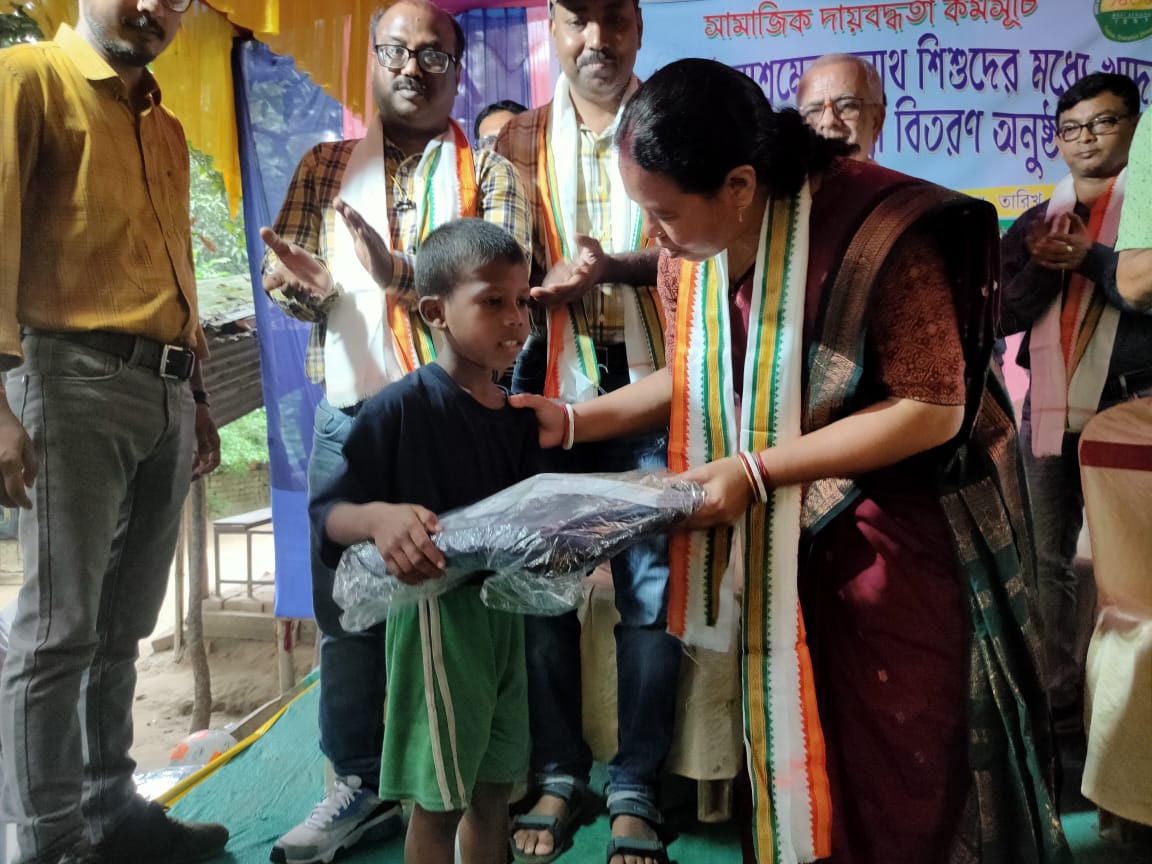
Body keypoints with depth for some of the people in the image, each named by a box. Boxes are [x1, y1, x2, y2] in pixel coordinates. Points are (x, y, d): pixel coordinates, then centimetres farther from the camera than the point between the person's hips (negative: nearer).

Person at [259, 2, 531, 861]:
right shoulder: (325, 166, 14)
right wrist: (302, 283, -15)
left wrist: (402, 271, -26)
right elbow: (285, 279, 9)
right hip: (347, 418, 3)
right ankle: (360, 783, 22)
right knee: (347, 604, 7)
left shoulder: (489, 173, 5)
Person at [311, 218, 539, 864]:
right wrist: (377, 517, -33)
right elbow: (328, 512, -14)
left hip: (503, 607, 6)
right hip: (437, 608, -6)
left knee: (494, 791, 19)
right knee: (440, 803, 8)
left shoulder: (519, 416, 5)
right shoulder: (403, 406, -15)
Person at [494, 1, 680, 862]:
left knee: (652, 587, 1)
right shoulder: (523, 139, 12)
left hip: (652, 388, -1)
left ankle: (636, 786, 16)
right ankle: (558, 773, 21)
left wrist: (616, 267, -20)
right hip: (552, 388, 2)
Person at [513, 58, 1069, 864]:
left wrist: (755, 471, -24)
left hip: (902, 538, -5)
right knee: (794, 750, 17)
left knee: (904, 770, 9)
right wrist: (574, 420, -1)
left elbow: (931, 409, -22)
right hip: (783, 544, 5)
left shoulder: (877, 230, -24)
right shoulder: (693, 251, -5)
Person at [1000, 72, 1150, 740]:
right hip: (1049, 408, 4)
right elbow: (1002, 314, 5)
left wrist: (1089, 257, -15)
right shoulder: (1035, 223, 15)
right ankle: (1057, 700, 20)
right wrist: (1044, 266, -11)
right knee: (1050, 561, 8)